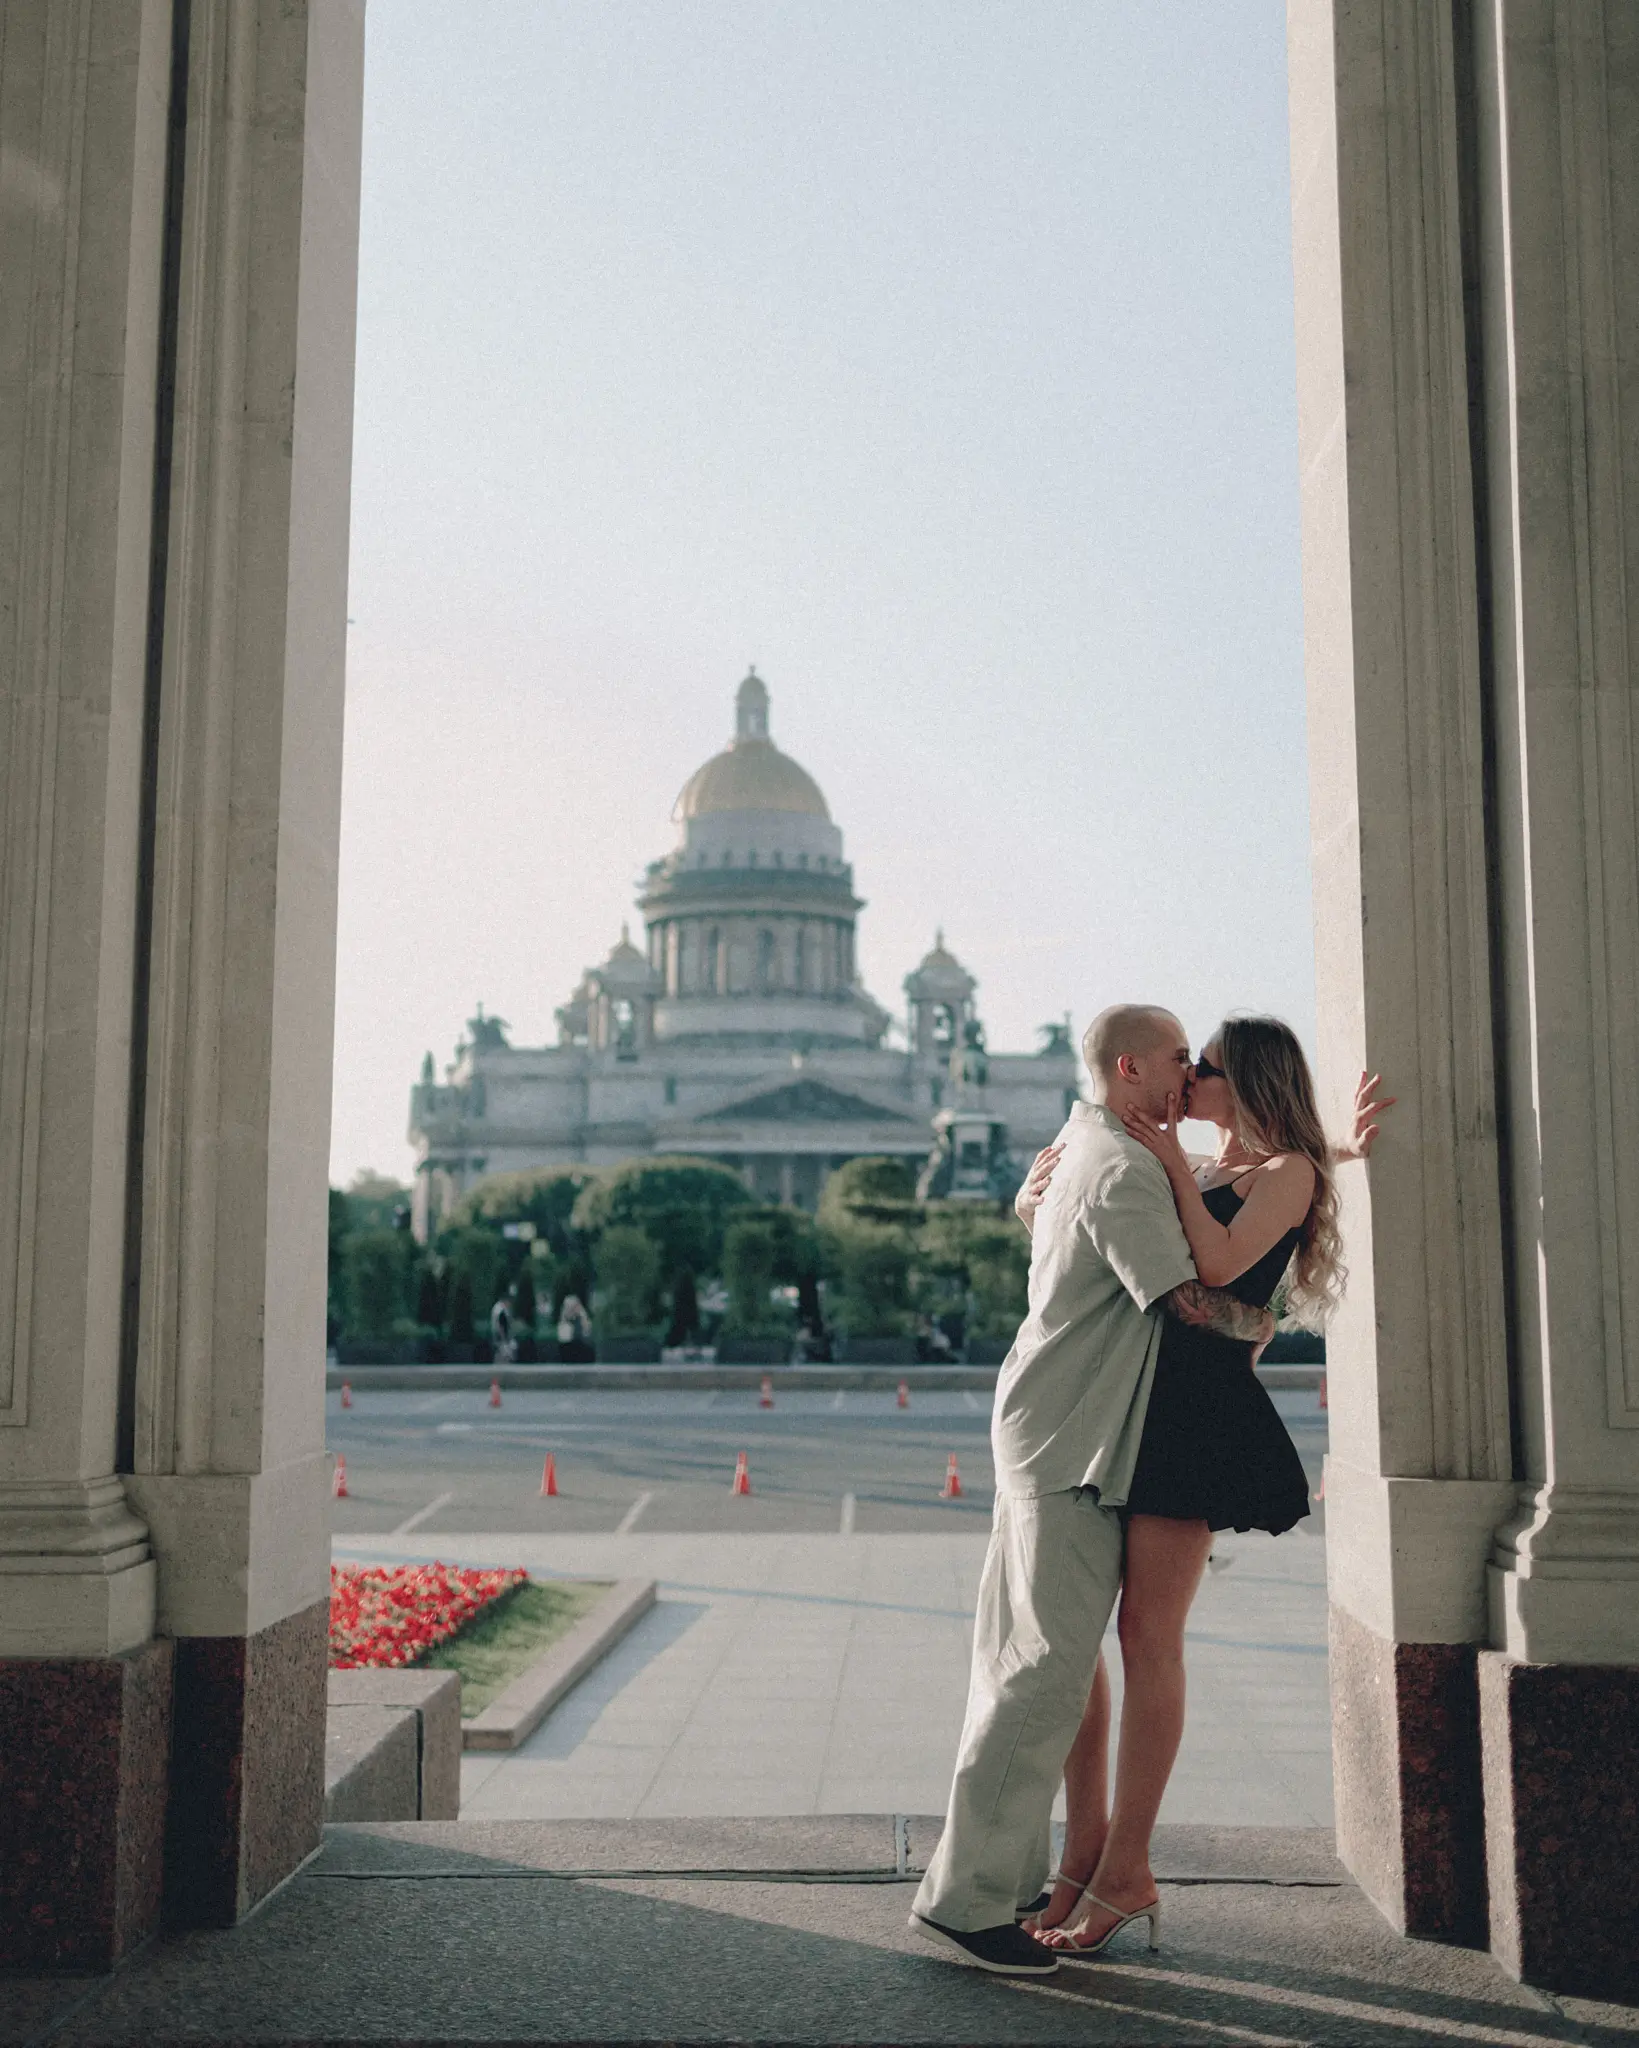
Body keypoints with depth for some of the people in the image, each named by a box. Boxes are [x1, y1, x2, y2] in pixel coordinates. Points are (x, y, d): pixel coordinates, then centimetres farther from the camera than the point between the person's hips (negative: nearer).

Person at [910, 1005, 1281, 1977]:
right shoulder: (1124, 1169, -15)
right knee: (1050, 1669, -10)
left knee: (1026, 1660, 12)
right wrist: (1258, 1323, 4)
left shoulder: (1082, 1149, 17)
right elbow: (1186, 1296, -18)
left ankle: (1012, 1876, 20)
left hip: (1046, 1432, 11)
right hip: (1074, 1442, -11)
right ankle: (964, 1895, -7)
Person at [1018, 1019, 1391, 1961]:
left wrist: (1174, 1164, -7)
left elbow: (1220, 1263, -15)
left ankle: (1127, 1870, 1)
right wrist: (1038, 1202, 8)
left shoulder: (1287, 1170, 2)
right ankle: (1085, 1848, 11)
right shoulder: (1201, 1171, 22)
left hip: (1199, 1410, -7)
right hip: (1124, 1397, 7)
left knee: (1147, 1630, -7)